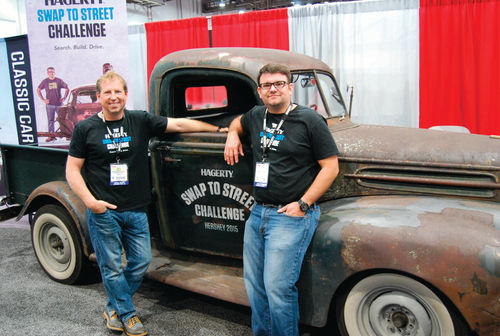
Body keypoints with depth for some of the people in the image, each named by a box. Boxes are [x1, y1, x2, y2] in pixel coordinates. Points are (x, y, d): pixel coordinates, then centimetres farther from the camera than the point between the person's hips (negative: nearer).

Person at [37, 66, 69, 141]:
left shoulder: (59, 80, 4)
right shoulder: (45, 81, 5)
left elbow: (67, 88, 12)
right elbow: (38, 90, 14)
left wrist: (64, 98, 3)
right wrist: (43, 99, 5)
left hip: (59, 104, 0)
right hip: (49, 104, 0)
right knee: (50, 120, 3)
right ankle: (51, 135, 7)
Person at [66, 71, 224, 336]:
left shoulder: (141, 121, 3)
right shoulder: (85, 129, -2)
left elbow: (179, 124, -1)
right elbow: (72, 170, 0)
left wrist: (220, 129, -4)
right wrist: (90, 201, -13)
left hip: (136, 210, 3)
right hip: (103, 212, -3)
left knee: (141, 262, 10)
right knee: (112, 267, 5)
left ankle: (114, 307, 32)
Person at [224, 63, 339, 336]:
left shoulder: (310, 120, -7)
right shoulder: (256, 115, 11)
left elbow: (330, 167, -8)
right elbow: (238, 122, 36)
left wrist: (303, 204, -13)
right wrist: (232, 135, 13)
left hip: (291, 216, -6)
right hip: (258, 212, 7)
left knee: (277, 288, -9)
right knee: (253, 283, 14)